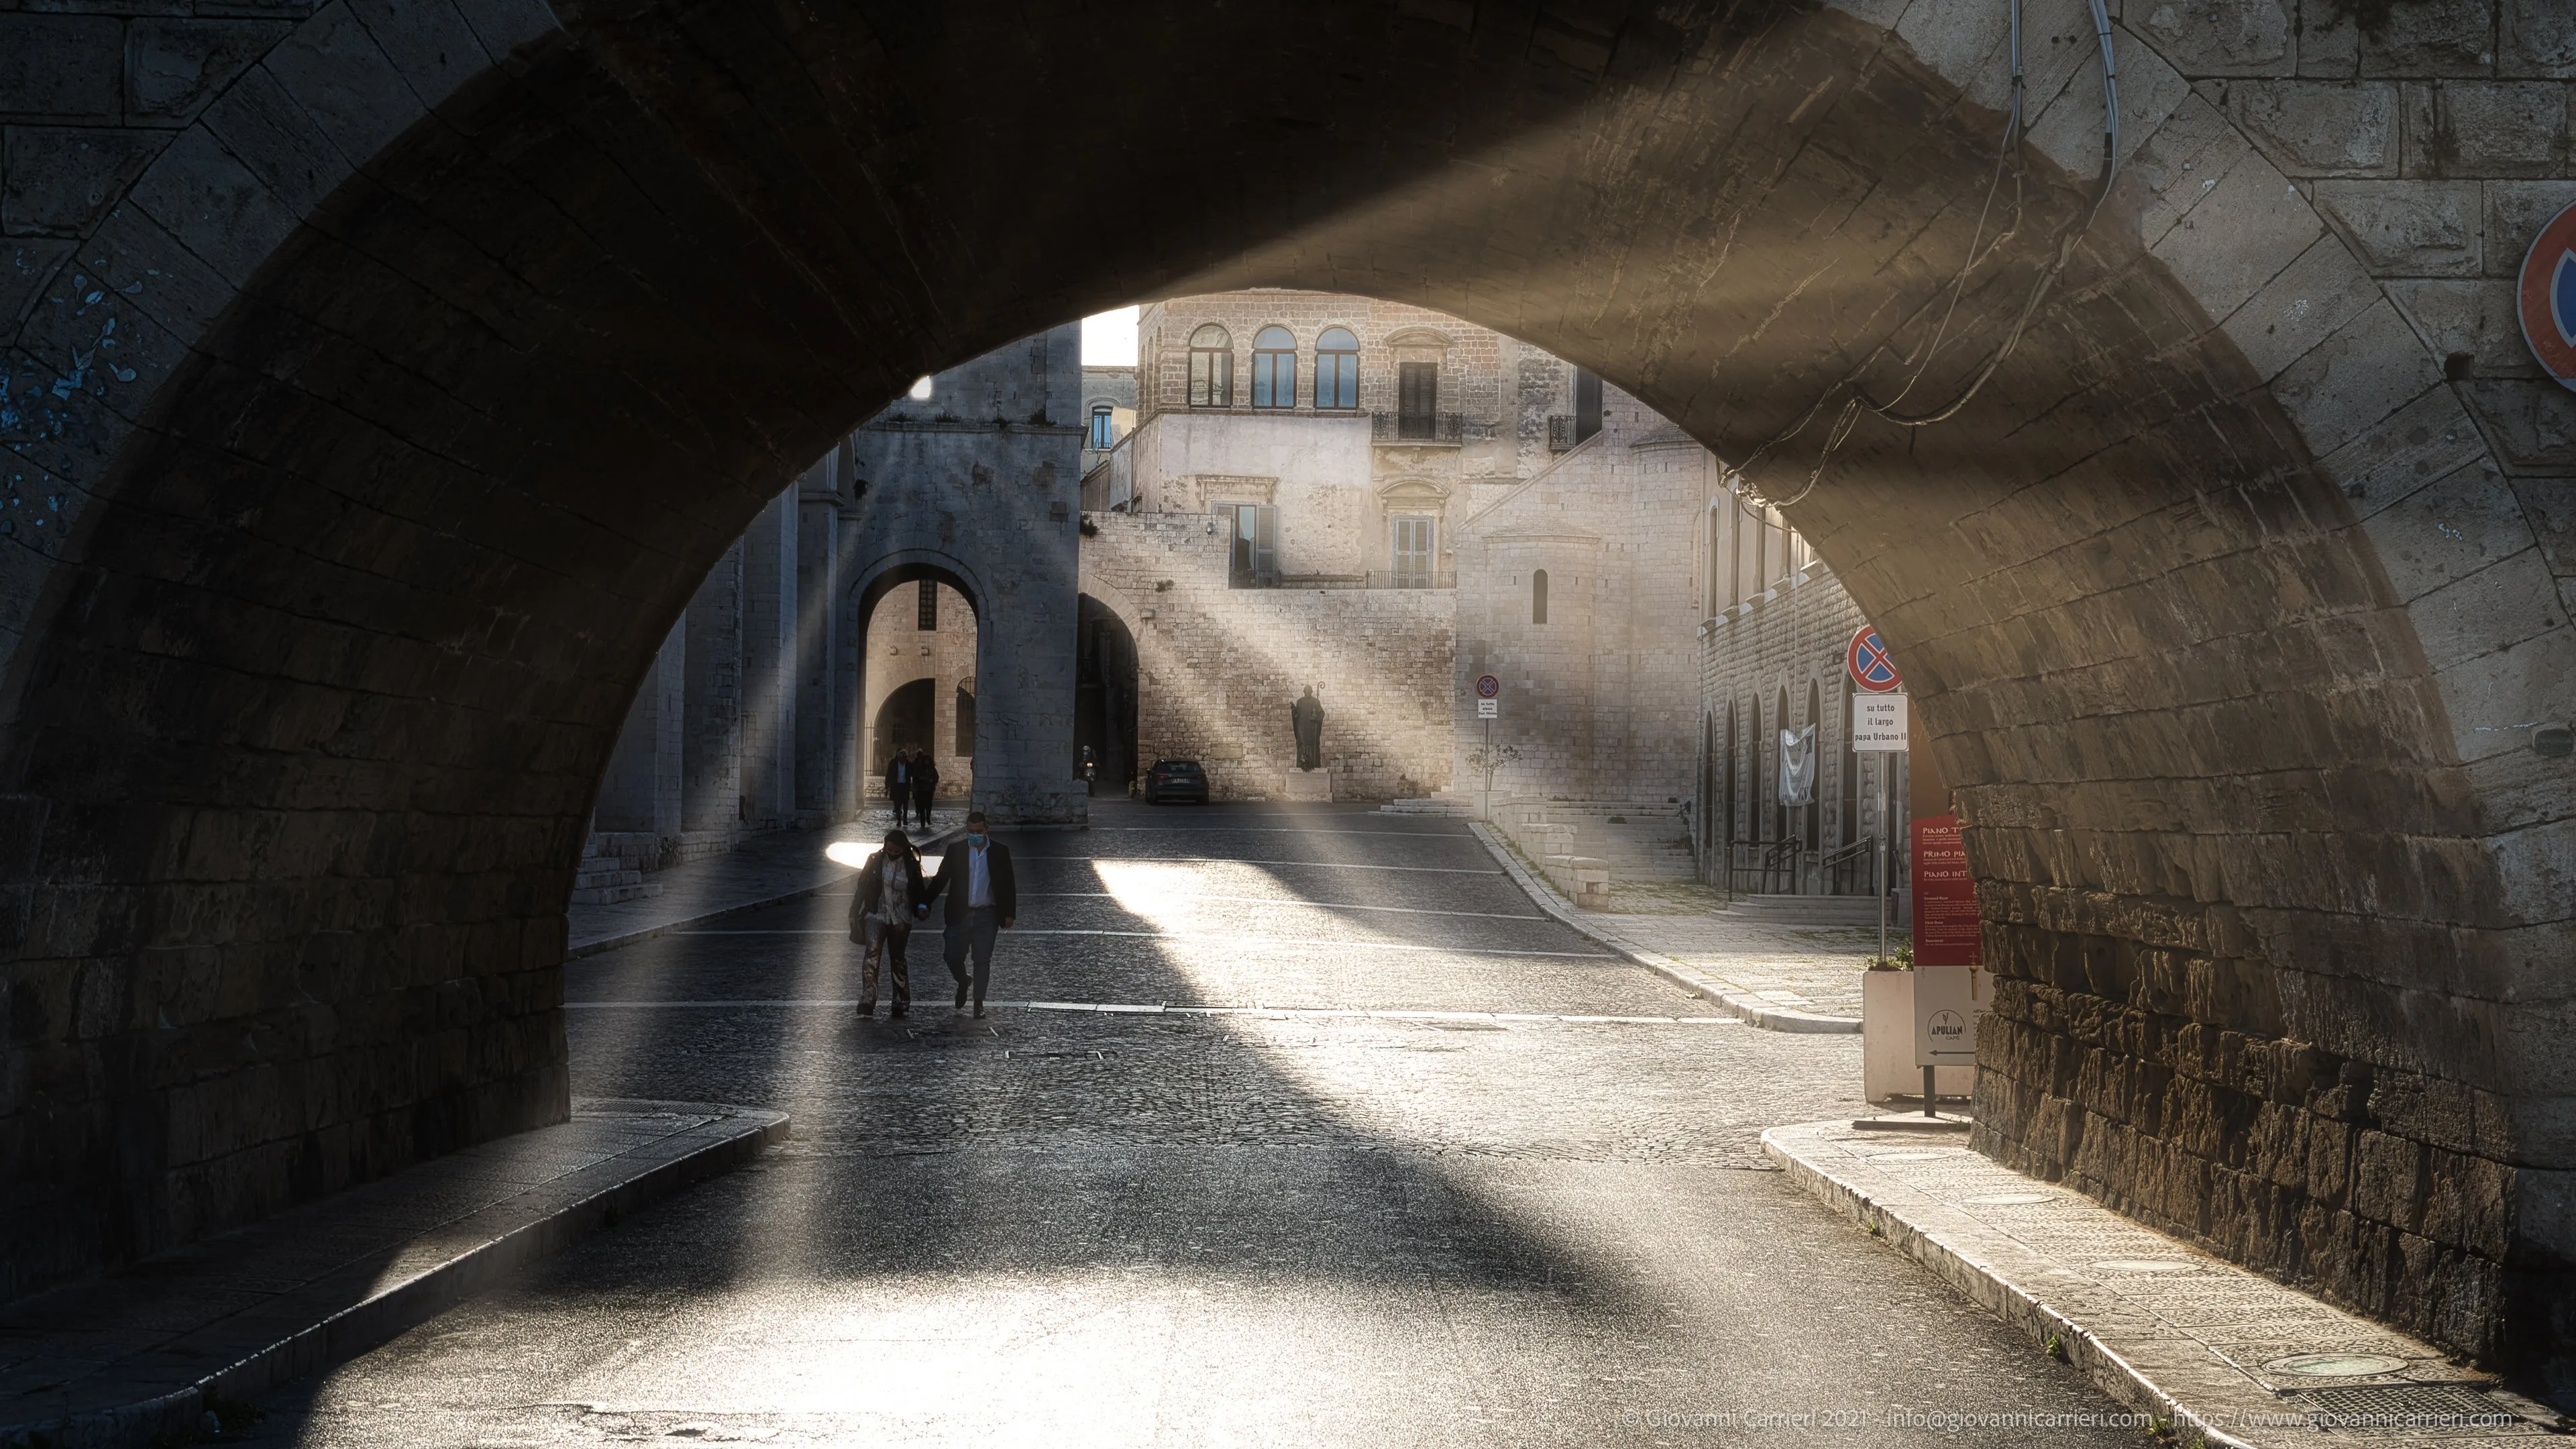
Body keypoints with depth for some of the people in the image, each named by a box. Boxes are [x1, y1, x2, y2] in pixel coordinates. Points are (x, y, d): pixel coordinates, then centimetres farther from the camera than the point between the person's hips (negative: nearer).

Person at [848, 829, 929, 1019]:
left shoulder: (911, 866, 0)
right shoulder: (875, 861, 0)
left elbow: (919, 891, 8)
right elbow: (862, 887, 6)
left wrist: (922, 906, -13)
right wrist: (855, 914, 5)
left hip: (900, 920, 1)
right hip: (876, 916, -1)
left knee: (897, 960, 8)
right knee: (871, 955, -18)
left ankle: (900, 1004, 19)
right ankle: (867, 1003, -26)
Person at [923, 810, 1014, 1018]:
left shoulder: (1000, 851, 1)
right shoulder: (956, 851, 1)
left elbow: (1008, 884, 4)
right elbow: (940, 880, 4)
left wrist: (1009, 914, 0)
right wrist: (924, 904, -4)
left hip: (987, 916, -1)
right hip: (960, 915, 1)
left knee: (983, 960, 0)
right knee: (953, 958, 2)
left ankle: (979, 1003, 9)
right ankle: (963, 983, 34)